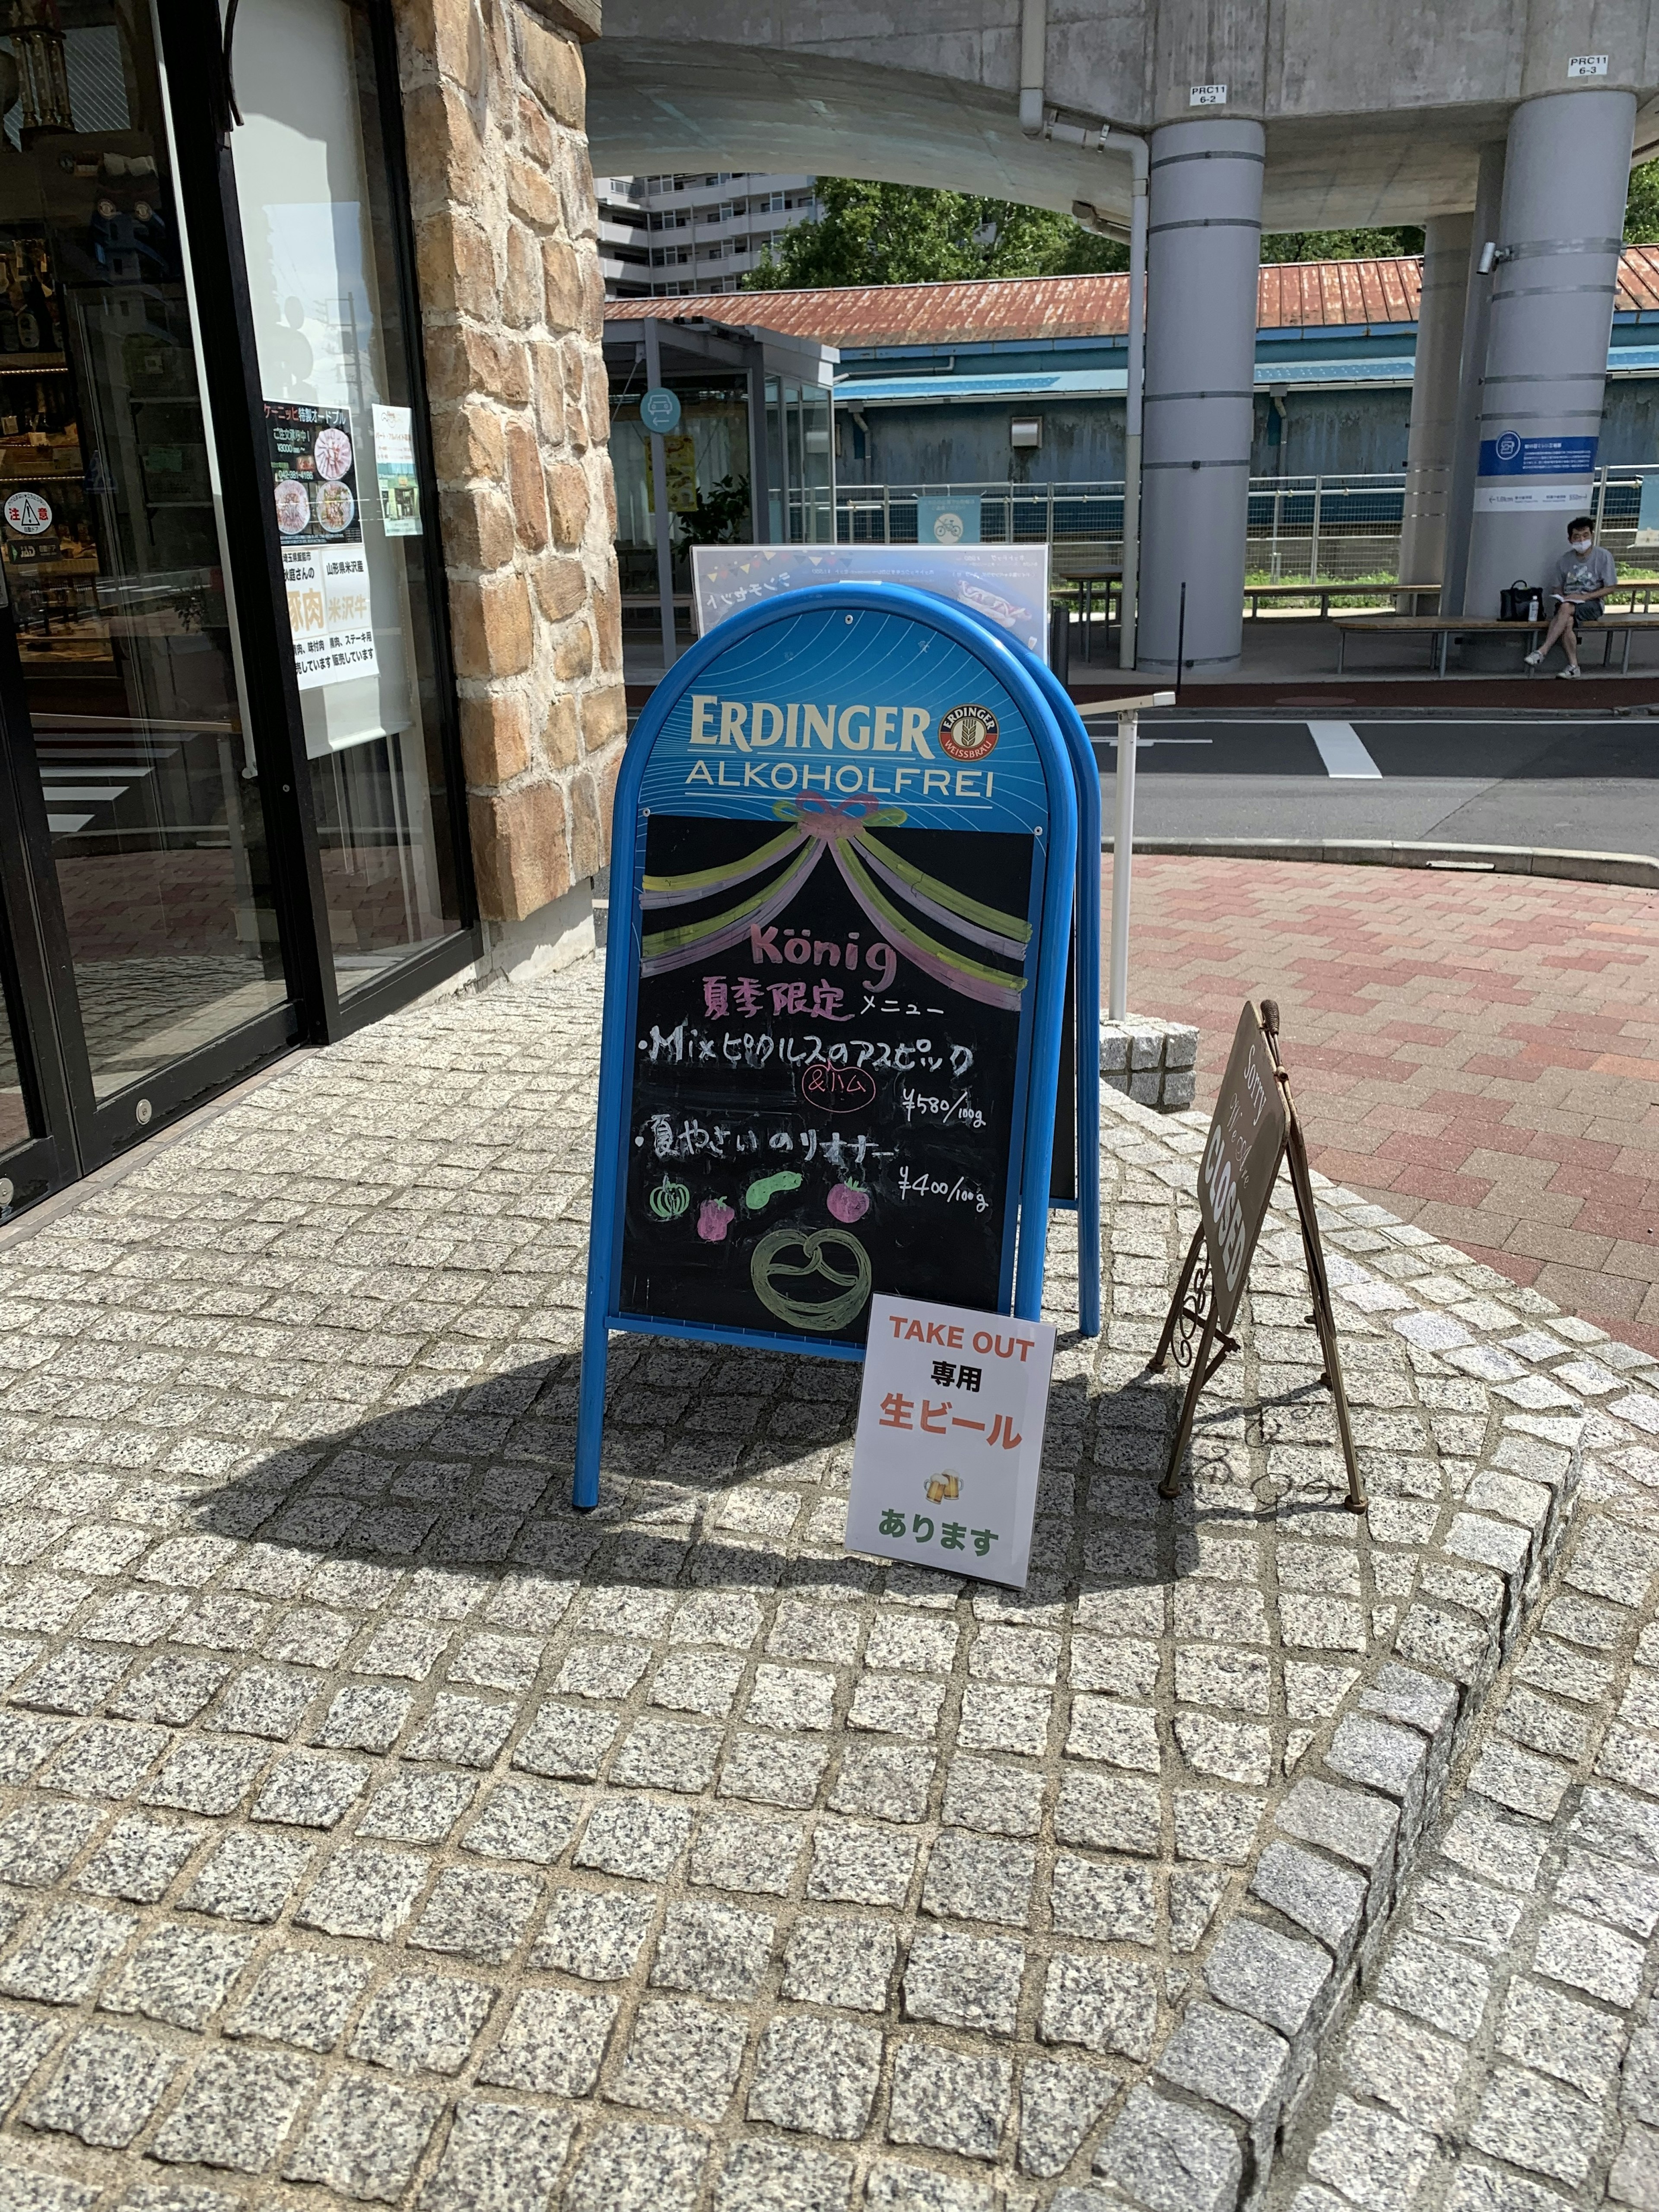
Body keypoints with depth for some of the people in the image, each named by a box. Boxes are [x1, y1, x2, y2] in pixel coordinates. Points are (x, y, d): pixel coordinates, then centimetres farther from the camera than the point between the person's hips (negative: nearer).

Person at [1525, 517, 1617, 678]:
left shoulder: (1603, 556, -4)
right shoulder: (1565, 560, 5)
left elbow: (1609, 588, -4)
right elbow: (1557, 588, 15)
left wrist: (1583, 597, -15)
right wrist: (1561, 597, -9)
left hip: (1592, 605, -3)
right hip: (1568, 603, 3)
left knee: (1566, 608, -35)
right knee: (1567, 622, -34)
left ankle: (1542, 652, -38)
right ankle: (1573, 666, -24)